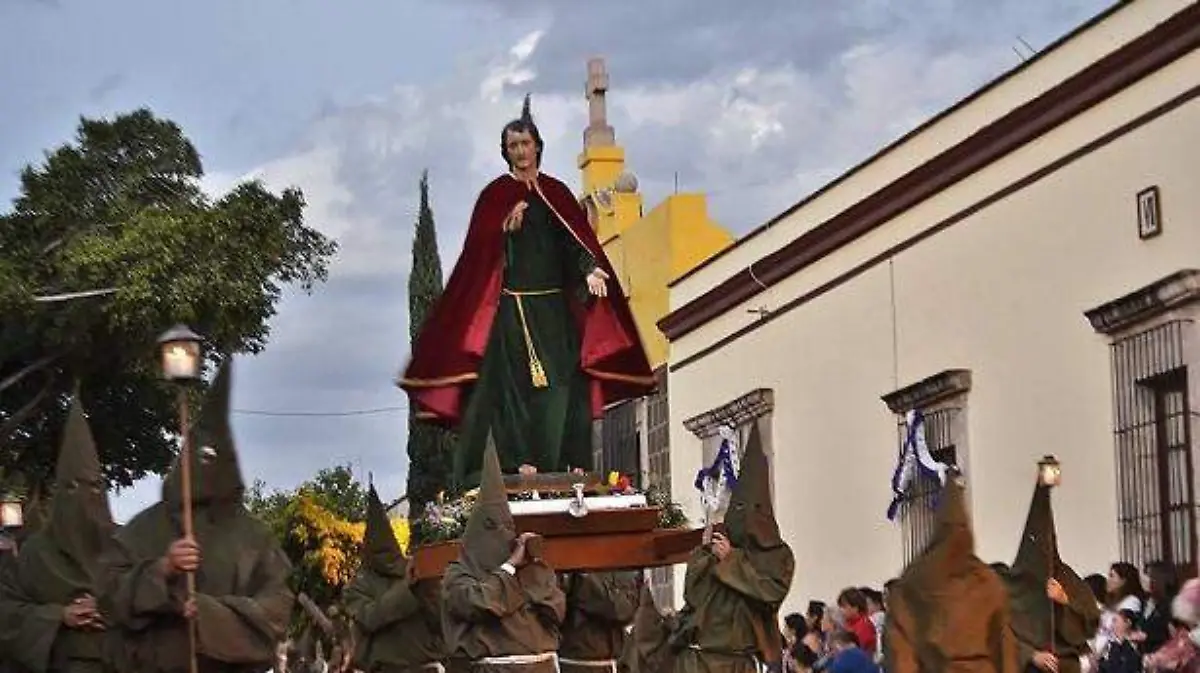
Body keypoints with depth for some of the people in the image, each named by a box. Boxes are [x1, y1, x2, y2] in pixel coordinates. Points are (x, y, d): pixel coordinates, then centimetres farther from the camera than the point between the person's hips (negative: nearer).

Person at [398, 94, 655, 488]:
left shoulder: (556, 193, 14)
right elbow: (480, 248, -2)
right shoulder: (496, 195, 6)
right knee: (517, 381, -9)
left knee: (564, 382, -2)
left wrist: (591, 270, -12)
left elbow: (577, 240, 6)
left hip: (555, 305, 3)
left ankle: (571, 463, -2)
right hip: (513, 304, -3)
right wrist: (506, 227, -19)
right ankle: (521, 462, -11)